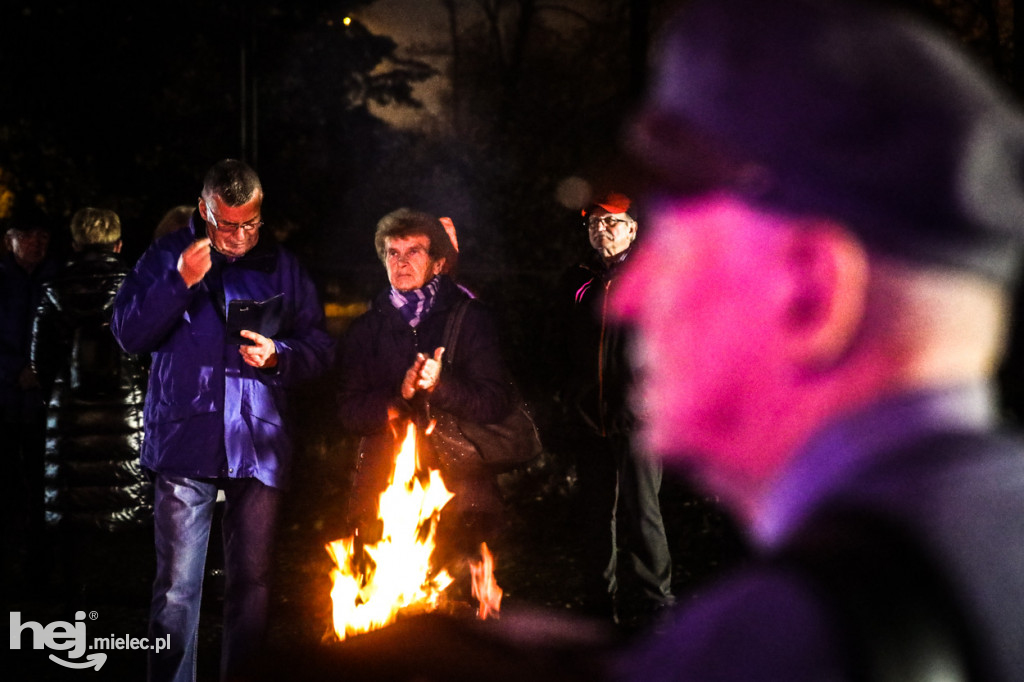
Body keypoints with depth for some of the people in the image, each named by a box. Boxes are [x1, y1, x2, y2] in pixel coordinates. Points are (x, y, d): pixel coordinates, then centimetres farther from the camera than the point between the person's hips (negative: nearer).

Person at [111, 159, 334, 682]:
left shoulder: (282, 268, 11)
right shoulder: (167, 257, 7)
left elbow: (321, 347, 9)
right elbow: (128, 333, 0)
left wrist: (278, 355, -11)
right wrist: (180, 282, -11)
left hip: (258, 445, 2)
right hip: (184, 440, -2)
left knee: (252, 581, 6)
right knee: (176, 585, -4)